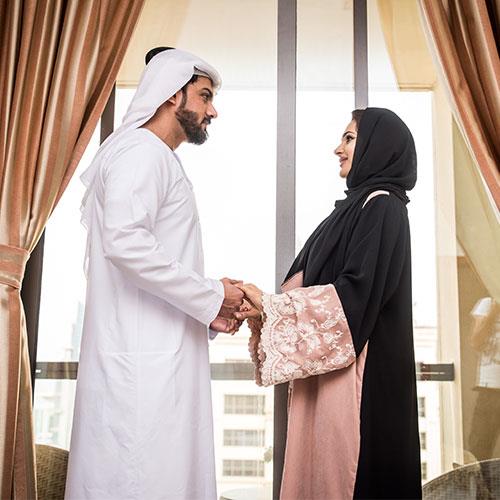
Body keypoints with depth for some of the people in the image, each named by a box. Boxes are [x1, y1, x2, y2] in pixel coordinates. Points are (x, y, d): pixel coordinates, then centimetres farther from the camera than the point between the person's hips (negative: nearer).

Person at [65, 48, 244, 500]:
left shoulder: (160, 160, 24)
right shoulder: (142, 152, -7)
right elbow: (124, 241, -23)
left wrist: (207, 310, 11)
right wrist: (212, 296, -14)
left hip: (163, 361, 10)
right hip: (143, 365, -10)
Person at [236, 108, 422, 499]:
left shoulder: (383, 206, -9)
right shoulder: (358, 204, 18)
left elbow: (356, 292, -20)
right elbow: (312, 278, 14)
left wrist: (270, 306, -18)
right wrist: (263, 306, -2)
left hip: (360, 367, -8)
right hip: (330, 363, 8)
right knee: (321, 460, 10)